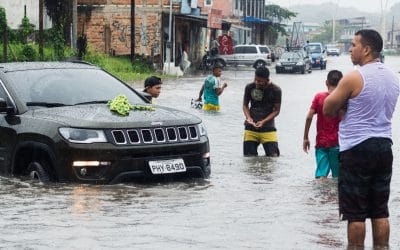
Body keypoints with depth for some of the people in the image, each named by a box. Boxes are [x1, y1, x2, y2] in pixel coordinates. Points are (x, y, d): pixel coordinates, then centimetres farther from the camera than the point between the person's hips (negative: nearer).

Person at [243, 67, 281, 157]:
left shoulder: (276, 90, -6)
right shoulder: (249, 87, -1)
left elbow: (277, 110, -3)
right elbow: (245, 105, 9)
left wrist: (263, 121, -17)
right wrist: (248, 117, -11)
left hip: (268, 128, -2)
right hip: (251, 128, 2)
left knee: (273, 155, -8)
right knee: (249, 156, -1)